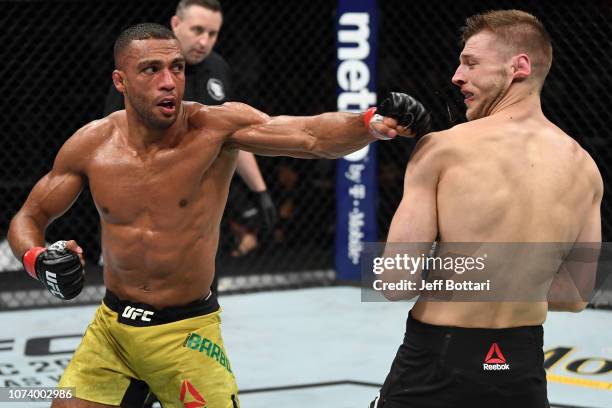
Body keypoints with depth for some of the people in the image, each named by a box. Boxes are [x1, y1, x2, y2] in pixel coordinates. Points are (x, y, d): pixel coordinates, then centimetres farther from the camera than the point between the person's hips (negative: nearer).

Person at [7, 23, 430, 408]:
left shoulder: (216, 126, -15)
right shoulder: (91, 145, -6)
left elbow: (312, 135, -29)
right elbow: (29, 218, 7)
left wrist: (373, 123, -48)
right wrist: (38, 259, -15)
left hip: (187, 333, -3)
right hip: (110, 327, 3)